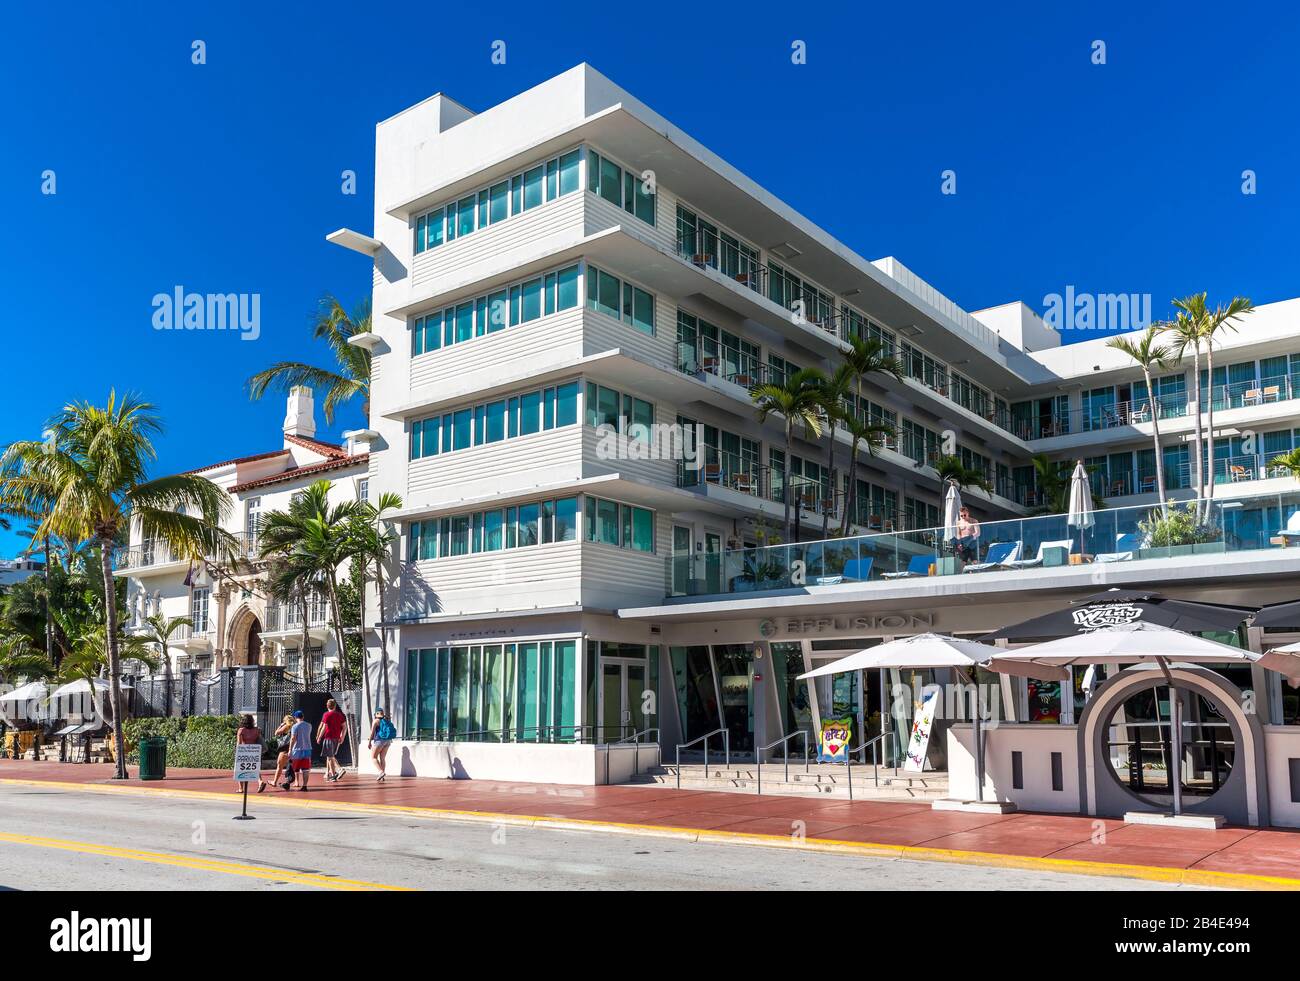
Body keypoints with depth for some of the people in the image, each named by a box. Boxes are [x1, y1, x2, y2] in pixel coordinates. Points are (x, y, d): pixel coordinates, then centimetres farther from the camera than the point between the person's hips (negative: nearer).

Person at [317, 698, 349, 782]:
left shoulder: (326, 715, -7)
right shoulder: (340, 715, 9)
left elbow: (324, 727, -12)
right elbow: (345, 727, 8)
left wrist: (319, 737, -4)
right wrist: (342, 737, 16)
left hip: (328, 738, -6)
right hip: (337, 738, 6)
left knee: (330, 757, -3)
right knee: (331, 756, 18)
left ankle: (333, 775, -9)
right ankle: (328, 773, 18)